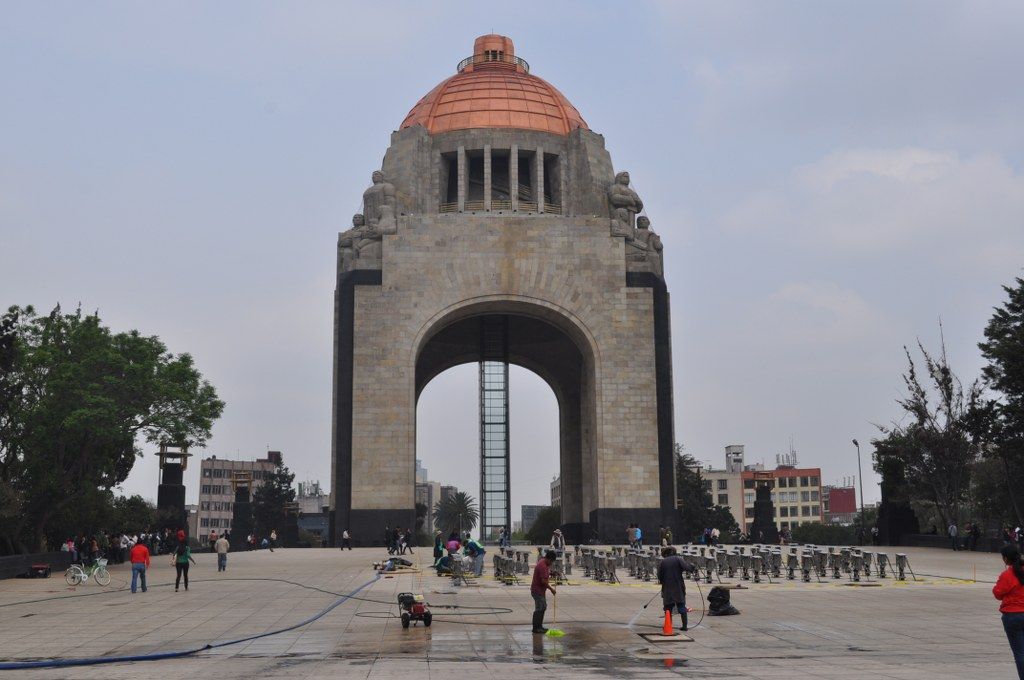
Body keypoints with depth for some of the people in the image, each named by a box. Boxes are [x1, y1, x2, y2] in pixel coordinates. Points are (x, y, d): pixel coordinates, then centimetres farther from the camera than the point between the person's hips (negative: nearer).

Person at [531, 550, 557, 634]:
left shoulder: (544, 562, 9)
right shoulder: (543, 566, -25)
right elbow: (544, 581, -27)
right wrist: (551, 589, -17)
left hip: (541, 590, 11)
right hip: (538, 591, -11)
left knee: (543, 607, 17)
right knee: (539, 609, -5)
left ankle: (539, 626, 25)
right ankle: (536, 629, 2)